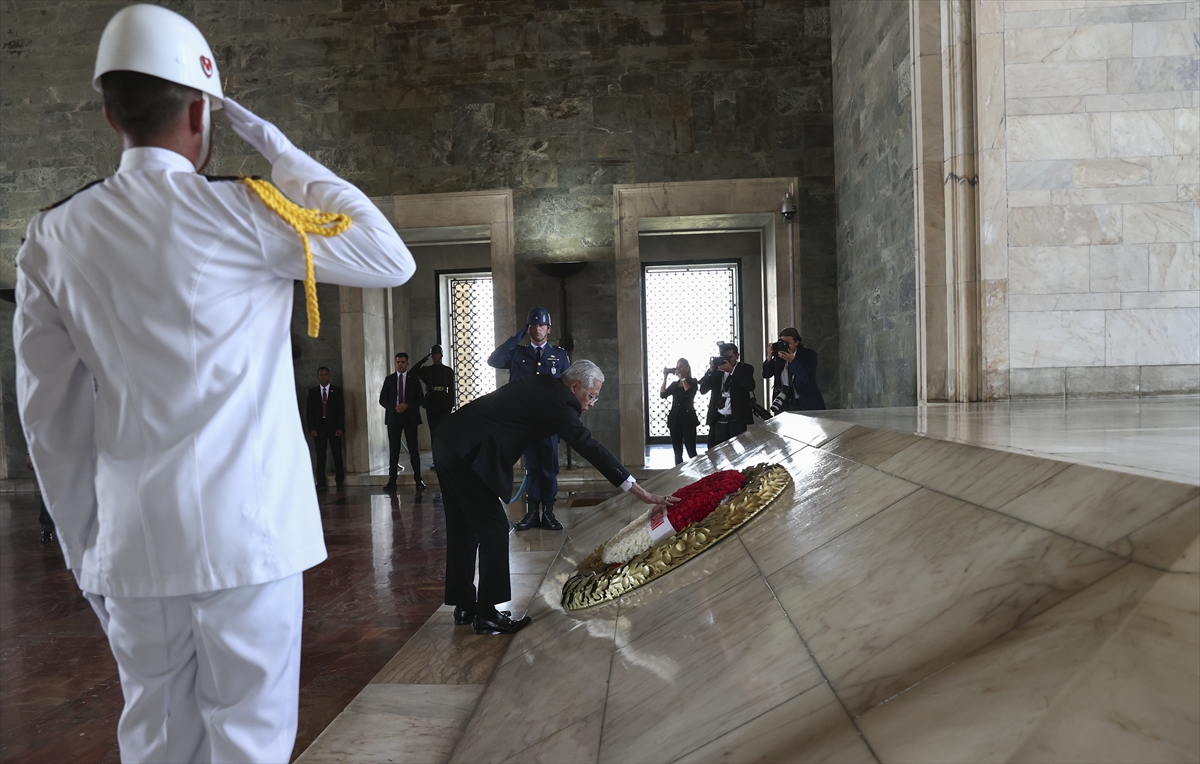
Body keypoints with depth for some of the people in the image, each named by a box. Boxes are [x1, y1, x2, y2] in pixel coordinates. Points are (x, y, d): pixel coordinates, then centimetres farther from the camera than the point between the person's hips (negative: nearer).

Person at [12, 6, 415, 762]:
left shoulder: (53, 237, 6)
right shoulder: (238, 212, -8)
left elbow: (50, 417, 8)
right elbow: (393, 260, -1)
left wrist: (83, 543, 17)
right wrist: (285, 155, 3)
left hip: (132, 539, 5)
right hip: (244, 531, -4)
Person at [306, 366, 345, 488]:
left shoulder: (337, 391, 6)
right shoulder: (312, 392, 9)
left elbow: (341, 410, 2)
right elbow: (309, 411, 5)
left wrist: (340, 428, -7)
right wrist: (311, 428, -6)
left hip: (334, 427, 0)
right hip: (318, 427, 1)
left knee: (337, 454, -1)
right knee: (320, 455, -2)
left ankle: (340, 481, 7)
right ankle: (320, 482, 2)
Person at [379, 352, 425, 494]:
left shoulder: (414, 379, 4)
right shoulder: (389, 379, 8)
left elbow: (420, 398, 1)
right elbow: (382, 399, 6)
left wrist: (407, 405, -14)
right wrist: (394, 407, -11)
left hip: (410, 417, -1)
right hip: (393, 417, 1)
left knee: (413, 449, 0)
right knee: (393, 450, 2)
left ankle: (418, 480, 4)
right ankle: (392, 482, 4)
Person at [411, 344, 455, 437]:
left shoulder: (448, 370, 5)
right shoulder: (427, 370, 9)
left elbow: (451, 389, 3)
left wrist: (451, 405, -3)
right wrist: (424, 359, -7)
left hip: (444, 405, -2)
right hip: (431, 405, 2)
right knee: (433, 431, 3)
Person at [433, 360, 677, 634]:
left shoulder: (542, 384, 11)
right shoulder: (557, 402, -14)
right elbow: (591, 449, -17)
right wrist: (643, 494, -16)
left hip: (447, 443, 10)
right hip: (467, 455, -10)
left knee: (463, 527, 16)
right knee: (494, 528, -3)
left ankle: (464, 606, 27)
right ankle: (487, 616, 4)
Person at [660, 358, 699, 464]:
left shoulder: (692, 381, 3)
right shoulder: (674, 384, 13)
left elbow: (690, 392, -18)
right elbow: (662, 395, -1)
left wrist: (682, 378, -9)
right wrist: (665, 377, -5)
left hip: (688, 419, -4)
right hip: (675, 420, 4)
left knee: (691, 451, -6)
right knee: (677, 452, 6)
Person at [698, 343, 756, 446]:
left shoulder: (745, 368, 5)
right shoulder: (716, 370, 10)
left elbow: (750, 386, -14)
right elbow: (703, 390, 4)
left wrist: (732, 370, -19)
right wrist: (711, 371, -9)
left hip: (737, 420, -2)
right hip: (718, 420, 3)